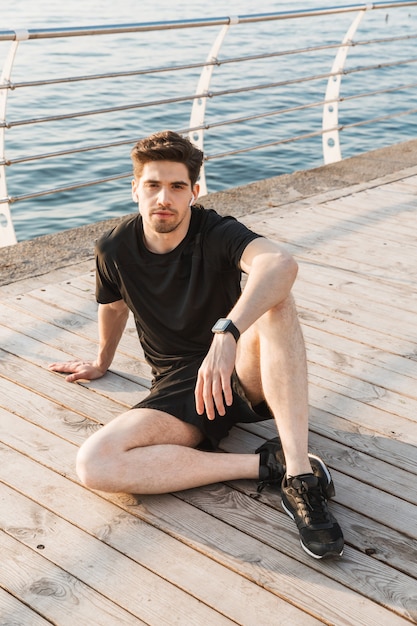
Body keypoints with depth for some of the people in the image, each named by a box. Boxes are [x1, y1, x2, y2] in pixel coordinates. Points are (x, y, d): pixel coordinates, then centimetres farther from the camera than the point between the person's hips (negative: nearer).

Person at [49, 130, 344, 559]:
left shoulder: (217, 233, -15)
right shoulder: (115, 250, -4)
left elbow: (281, 263, -38)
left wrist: (226, 332, -53)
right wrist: (102, 362, 36)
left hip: (243, 374, -2)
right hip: (178, 388, 3)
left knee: (276, 302, -35)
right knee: (93, 464, -25)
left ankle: (299, 474, -37)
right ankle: (266, 464, -23)